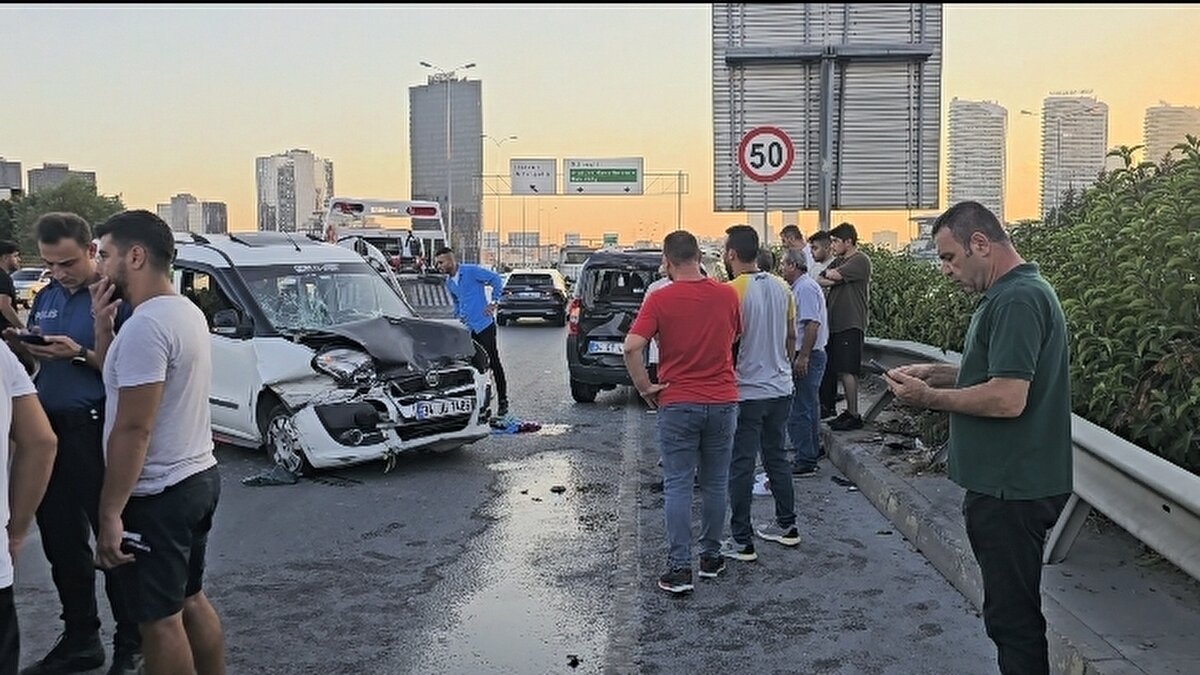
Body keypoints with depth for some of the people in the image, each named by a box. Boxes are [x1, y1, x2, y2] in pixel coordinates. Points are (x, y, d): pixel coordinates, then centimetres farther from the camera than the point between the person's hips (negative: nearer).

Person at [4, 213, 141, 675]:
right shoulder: (46, 297, 13)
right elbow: (37, 363, 20)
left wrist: (80, 354, -23)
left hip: (94, 430, -8)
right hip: (48, 429, 8)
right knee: (60, 540, 14)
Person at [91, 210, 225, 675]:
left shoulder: (146, 325, -21)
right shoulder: (186, 311, 9)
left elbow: (132, 429, -23)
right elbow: (117, 381, 19)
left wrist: (109, 514, -19)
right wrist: (103, 324, 5)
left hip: (157, 496, -10)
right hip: (198, 478, 10)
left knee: (159, 620, 2)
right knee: (190, 600, 20)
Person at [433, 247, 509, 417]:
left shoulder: (471, 271, -10)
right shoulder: (449, 282, 13)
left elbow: (496, 279, -11)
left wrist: (493, 302, -12)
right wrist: (458, 316, 12)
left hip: (483, 325, -7)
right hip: (466, 328, 7)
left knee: (494, 363, -2)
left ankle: (502, 401, 6)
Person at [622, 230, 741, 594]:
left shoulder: (659, 299, -11)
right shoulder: (727, 295, 0)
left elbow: (632, 347, -19)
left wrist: (645, 387, -7)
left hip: (677, 403, -3)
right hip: (722, 400, 3)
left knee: (677, 486, 3)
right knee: (715, 483, 15)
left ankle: (679, 568, 3)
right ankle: (711, 557, 26)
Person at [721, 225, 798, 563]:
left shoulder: (731, 291, -17)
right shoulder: (781, 287, 4)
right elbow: (791, 337, 12)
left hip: (746, 392, -7)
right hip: (781, 388, 7)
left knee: (741, 466, 1)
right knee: (777, 457, 19)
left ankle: (741, 541, 7)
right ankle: (787, 525, 29)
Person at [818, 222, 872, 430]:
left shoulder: (860, 260, -9)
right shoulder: (838, 261, 18)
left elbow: (834, 276, -17)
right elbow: (819, 280, 10)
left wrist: (829, 275, 3)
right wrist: (832, 281, -9)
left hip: (851, 324, -9)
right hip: (835, 323, 9)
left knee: (847, 370, -9)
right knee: (839, 369, 10)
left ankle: (854, 415, -3)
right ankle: (849, 411, 18)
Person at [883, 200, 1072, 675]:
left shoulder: (1016, 301, -21)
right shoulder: (1015, 293, 13)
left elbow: (1007, 399, -27)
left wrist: (928, 397, -15)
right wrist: (938, 372, 8)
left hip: (1010, 491, -11)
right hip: (1010, 482, 11)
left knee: (1012, 616, 1)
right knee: (1014, 608, 20)